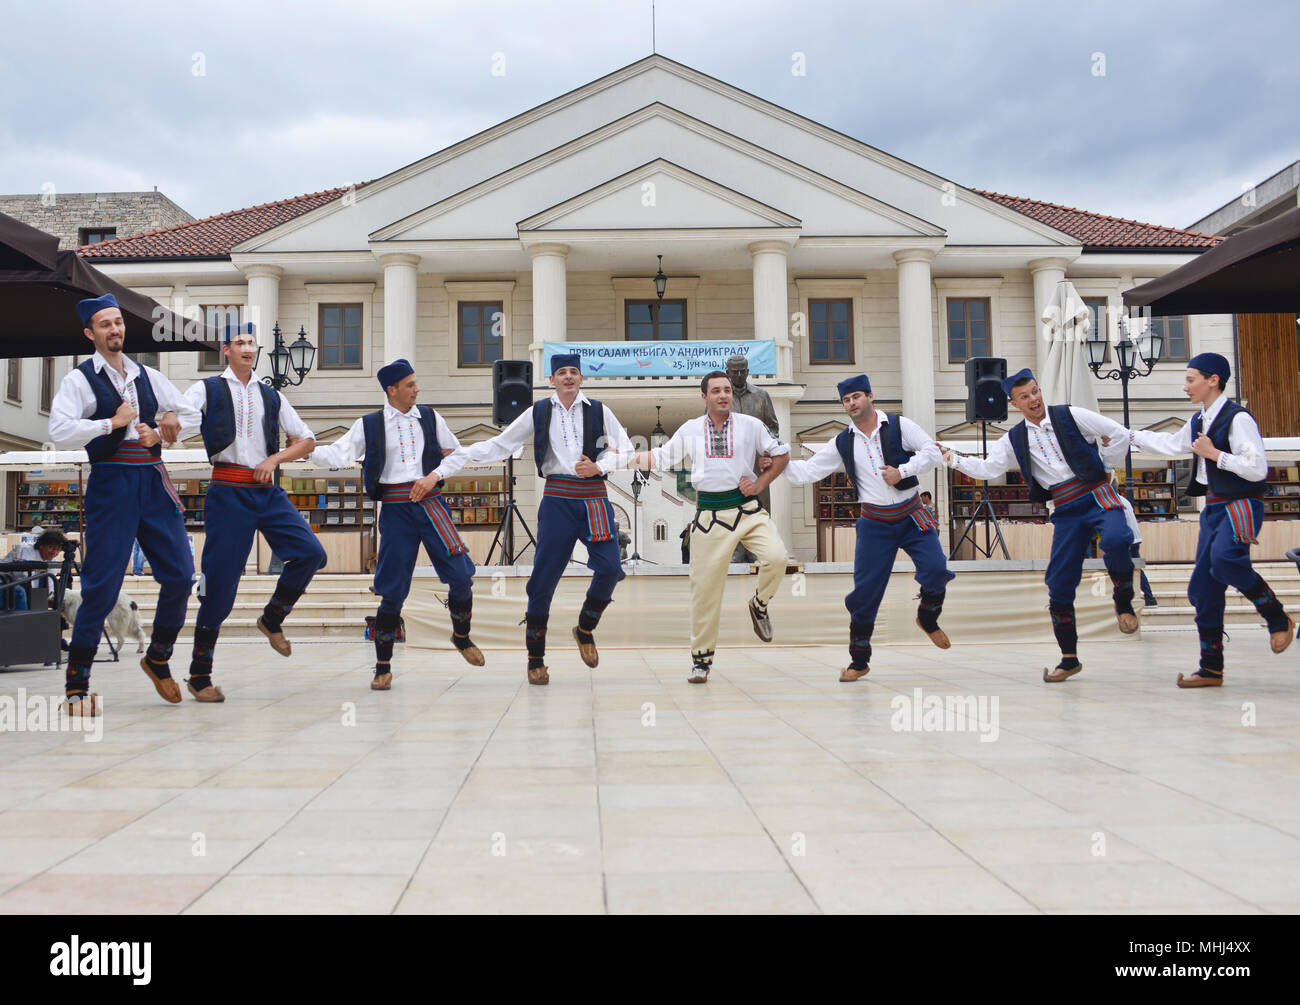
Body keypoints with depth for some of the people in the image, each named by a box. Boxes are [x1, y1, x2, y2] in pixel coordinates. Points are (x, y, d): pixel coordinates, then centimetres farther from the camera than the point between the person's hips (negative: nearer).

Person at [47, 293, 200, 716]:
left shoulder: (149, 377, 15)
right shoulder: (81, 379, -1)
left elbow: (191, 414, 20)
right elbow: (59, 430, -14)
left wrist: (161, 431, 2)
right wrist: (113, 423, -9)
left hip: (153, 482, 5)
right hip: (110, 485, -5)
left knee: (180, 574, 2)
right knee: (102, 584, -6)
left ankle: (158, 657, 24)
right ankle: (77, 684, 6)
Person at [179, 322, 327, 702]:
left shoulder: (272, 396, 17)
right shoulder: (207, 390, 8)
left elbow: (307, 440, 16)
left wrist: (274, 459, -1)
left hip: (268, 491, 4)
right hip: (228, 491, -4)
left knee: (310, 553, -13)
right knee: (220, 579, -6)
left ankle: (272, 620, 14)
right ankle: (199, 675, 6)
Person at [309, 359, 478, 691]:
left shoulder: (430, 418, 9)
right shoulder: (369, 425, 3)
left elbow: (457, 454, 15)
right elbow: (339, 455, -7)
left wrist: (434, 475, -1)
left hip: (430, 503, 2)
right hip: (395, 509, -2)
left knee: (461, 576, -5)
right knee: (393, 589, -1)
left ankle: (461, 636, 25)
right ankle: (383, 667, 14)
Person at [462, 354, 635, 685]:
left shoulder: (598, 411, 7)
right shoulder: (538, 413, 7)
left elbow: (625, 450, 9)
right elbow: (501, 445, 8)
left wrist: (599, 466, -8)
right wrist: (459, 453, -1)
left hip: (594, 498, 1)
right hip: (557, 499, 0)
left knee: (609, 568, -12)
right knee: (544, 576, -3)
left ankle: (585, 629, 18)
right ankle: (536, 659, 9)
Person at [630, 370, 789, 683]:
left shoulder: (750, 425, 5)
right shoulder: (690, 430, 8)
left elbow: (782, 454, 13)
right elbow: (661, 458, 15)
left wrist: (760, 483, 1)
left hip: (747, 508, 0)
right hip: (709, 513, 1)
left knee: (776, 556, -25)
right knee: (705, 586, 1)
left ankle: (759, 605, 8)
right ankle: (701, 658, 17)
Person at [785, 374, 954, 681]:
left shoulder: (899, 426, -1)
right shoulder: (842, 444, 5)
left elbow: (933, 452, -7)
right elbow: (807, 471, 5)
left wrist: (903, 471, -18)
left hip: (912, 517, -1)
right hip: (875, 524, 1)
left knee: (936, 570, -17)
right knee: (865, 590, -1)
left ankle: (928, 619, 18)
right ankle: (859, 660, 14)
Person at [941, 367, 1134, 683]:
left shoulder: (1071, 416, -1)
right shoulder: (1015, 439, 7)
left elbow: (1119, 434, 2)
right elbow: (988, 468, 1)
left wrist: (1103, 466, 5)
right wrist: (953, 459, -8)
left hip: (1098, 497, -3)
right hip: (1066, 511, 3)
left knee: (1115, 541, -36)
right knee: (1059, 585, 0)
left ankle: (1123, 603, -8)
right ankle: (1069, 659, 14)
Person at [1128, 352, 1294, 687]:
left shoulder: (1238, 418, -13)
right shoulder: (1198, 422, 12)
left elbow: (1258, 469, -19)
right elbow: (1170, 444, 30)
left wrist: (1214, 454, -16)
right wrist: (1128, 435, 35)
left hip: (1241, 506, -8)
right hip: (1213, 508, 8)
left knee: (1225, 558, -35)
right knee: (1203, 588, 6)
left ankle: (1279, 619, -11)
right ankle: (1211, 669, 15)